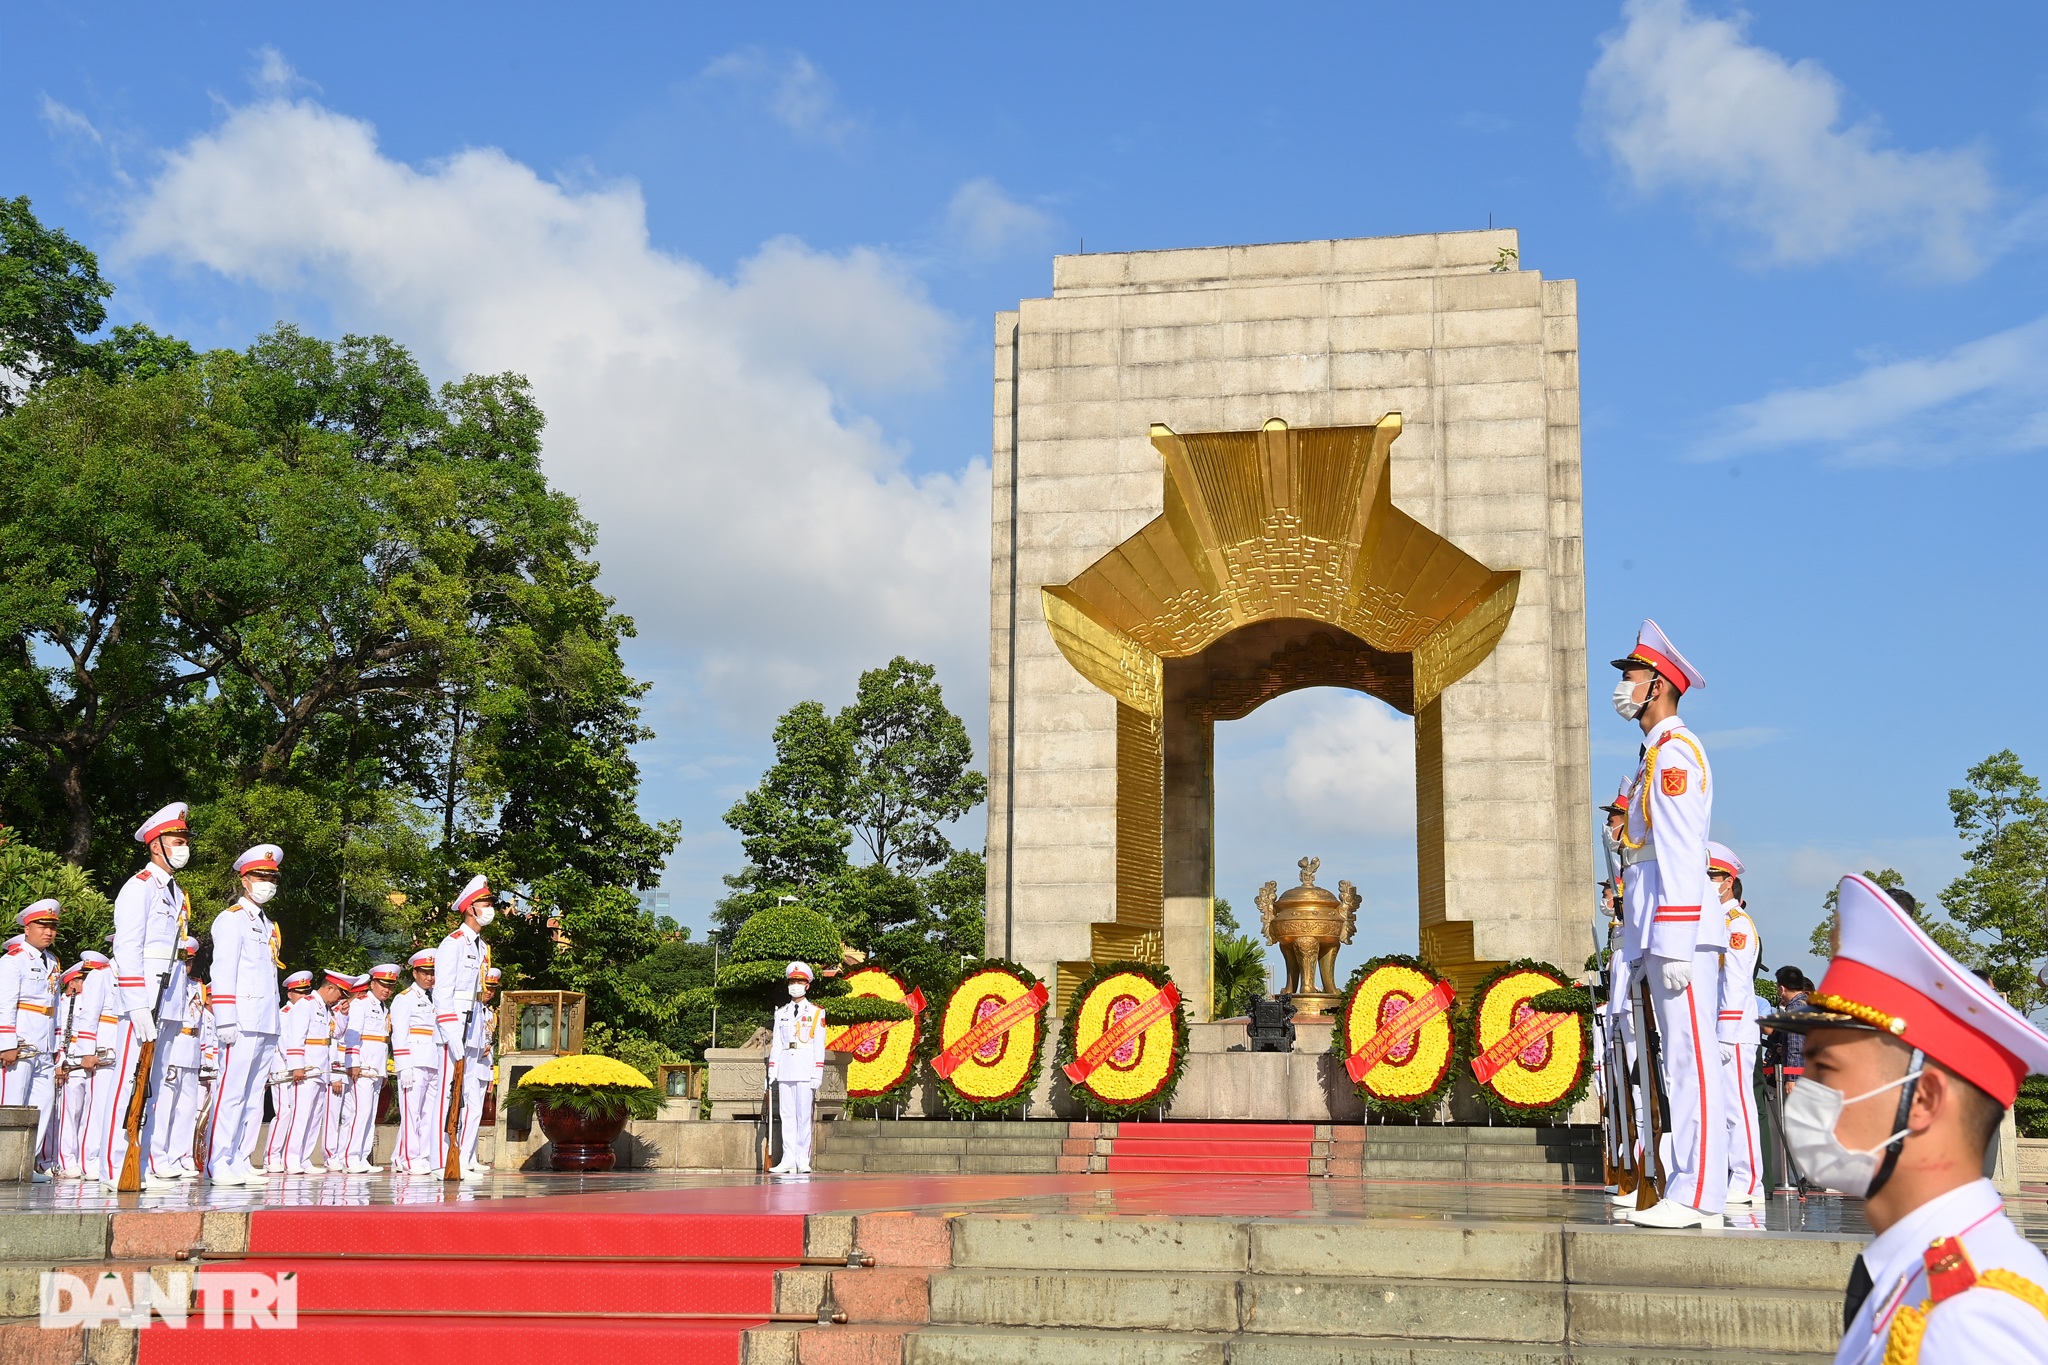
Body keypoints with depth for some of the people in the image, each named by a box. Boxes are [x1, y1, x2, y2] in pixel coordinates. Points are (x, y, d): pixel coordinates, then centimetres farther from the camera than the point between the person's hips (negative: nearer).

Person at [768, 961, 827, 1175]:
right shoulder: (781, 1013, 16)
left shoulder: (816, 1013, 6)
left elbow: (819, 1046, 2)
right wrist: (772, 1073, 7)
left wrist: (817, 1077, -5)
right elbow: (776, 1044, 14)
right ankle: (788, 1159, 2)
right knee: (787, 1115, 1)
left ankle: (803, 1160, -3)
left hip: (805, 1069, -3)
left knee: (804, 1115, -6)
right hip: (785, 1069, 3)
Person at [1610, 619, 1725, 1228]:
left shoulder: (1673, 750, -9)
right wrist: (1646, 948, 22)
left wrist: (1677, 947, -20)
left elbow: (1682, 856, -16)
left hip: (1682, 929, -10)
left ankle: (1698, 1198, -10)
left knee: (1692, 1058, -10)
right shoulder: (1659, 755, 22)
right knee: (1682, 1059, 9)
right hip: (1664, 933, 10)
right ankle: (1689, 1194, 11)